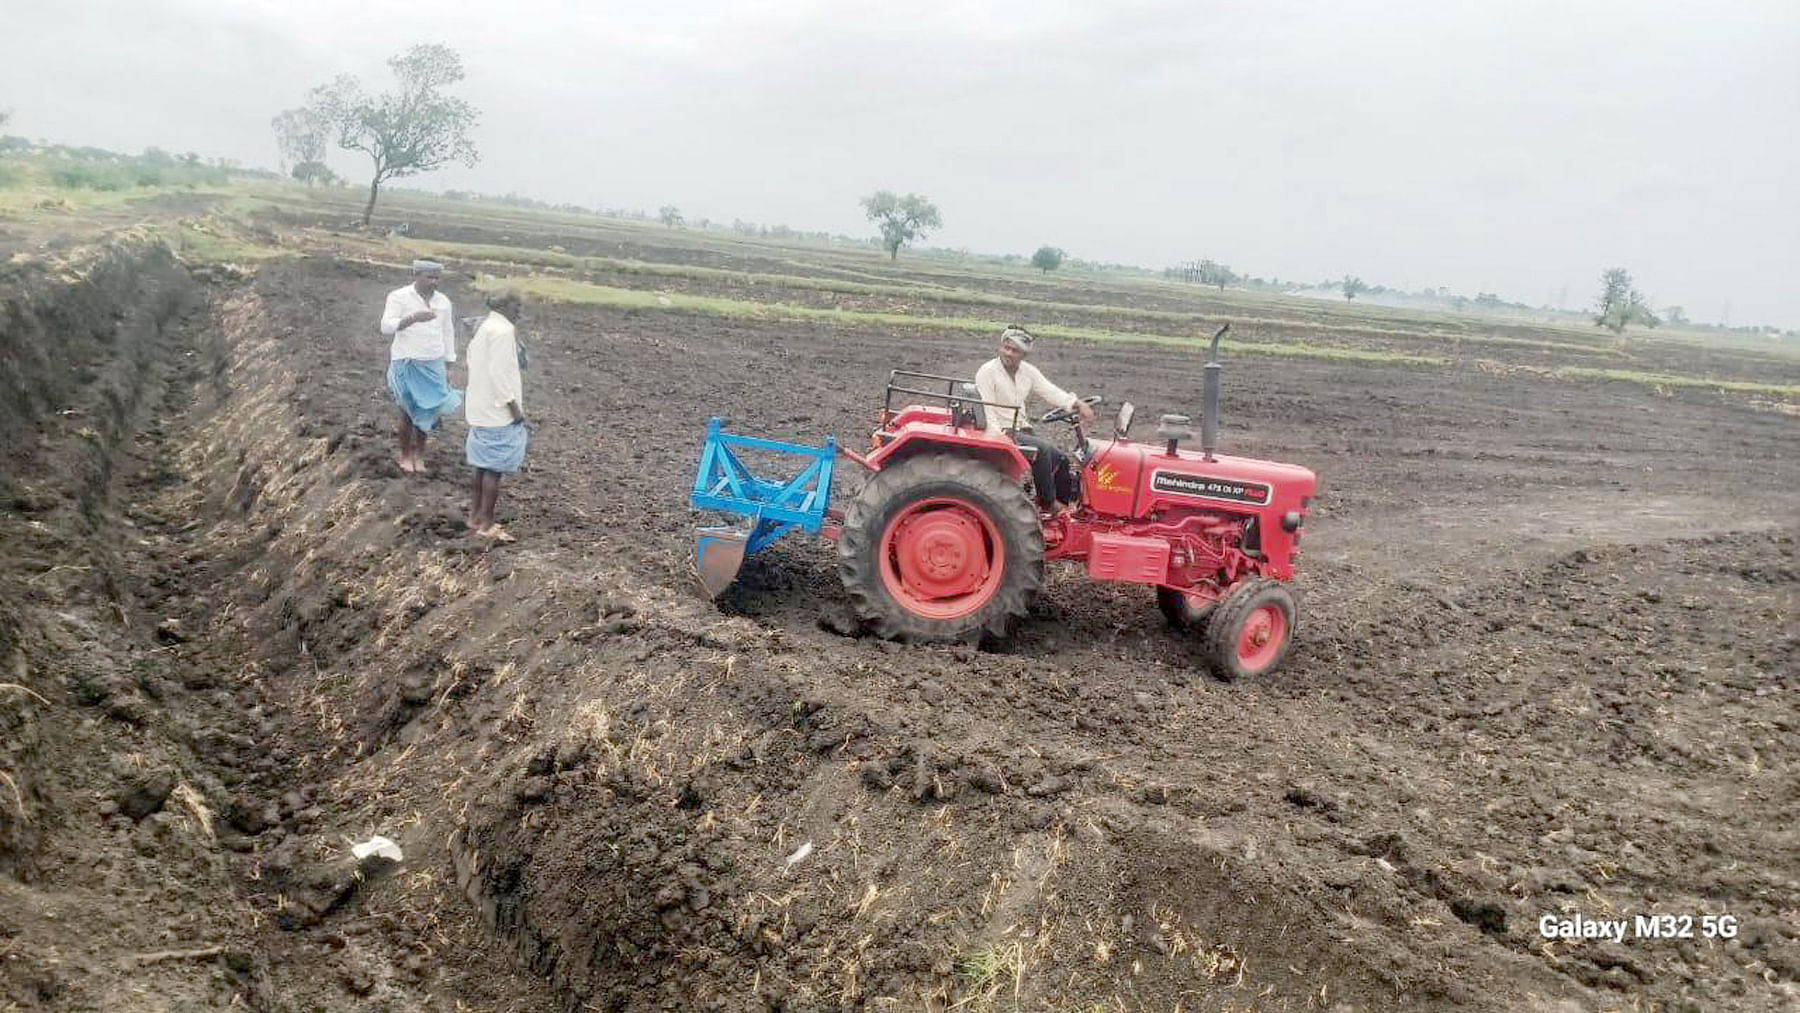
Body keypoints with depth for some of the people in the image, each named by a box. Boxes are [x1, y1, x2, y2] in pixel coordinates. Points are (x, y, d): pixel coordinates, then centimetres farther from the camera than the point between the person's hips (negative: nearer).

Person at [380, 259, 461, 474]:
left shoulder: (443, 301, 5)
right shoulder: (398, 297, -9)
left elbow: (448, 335, 12)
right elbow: (386, 327, -19)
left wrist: (448, 368, 10)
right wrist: (414, 317, -33)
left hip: (433, 365, 3)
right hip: (406, 364, -3)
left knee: (427, 412, 5)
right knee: (409, 413, 2)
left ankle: (419, 454, 22)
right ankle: (405, 455, 22)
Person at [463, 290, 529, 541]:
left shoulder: (483, 329, 14)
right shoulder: (503, 330, -16)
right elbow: (499, 372, -22)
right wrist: (513, 405, -18)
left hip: (481, 410, 10)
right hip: (498, 411, -10)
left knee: (484, 466, 16)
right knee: (495, 467, -4)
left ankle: (475, 516, 23)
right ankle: (486, 523, 1)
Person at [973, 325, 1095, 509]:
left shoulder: (1028, 371, 9)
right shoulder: (987, 372, -11)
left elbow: (1051, 392, 1)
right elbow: (986, 412, -16)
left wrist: (1078, 405, -16)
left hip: (1023, 430, 7)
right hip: (1001, 432, -7)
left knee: (1061, 460, -3)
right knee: (1043, 448, -27)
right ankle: (1047, 503, -17)